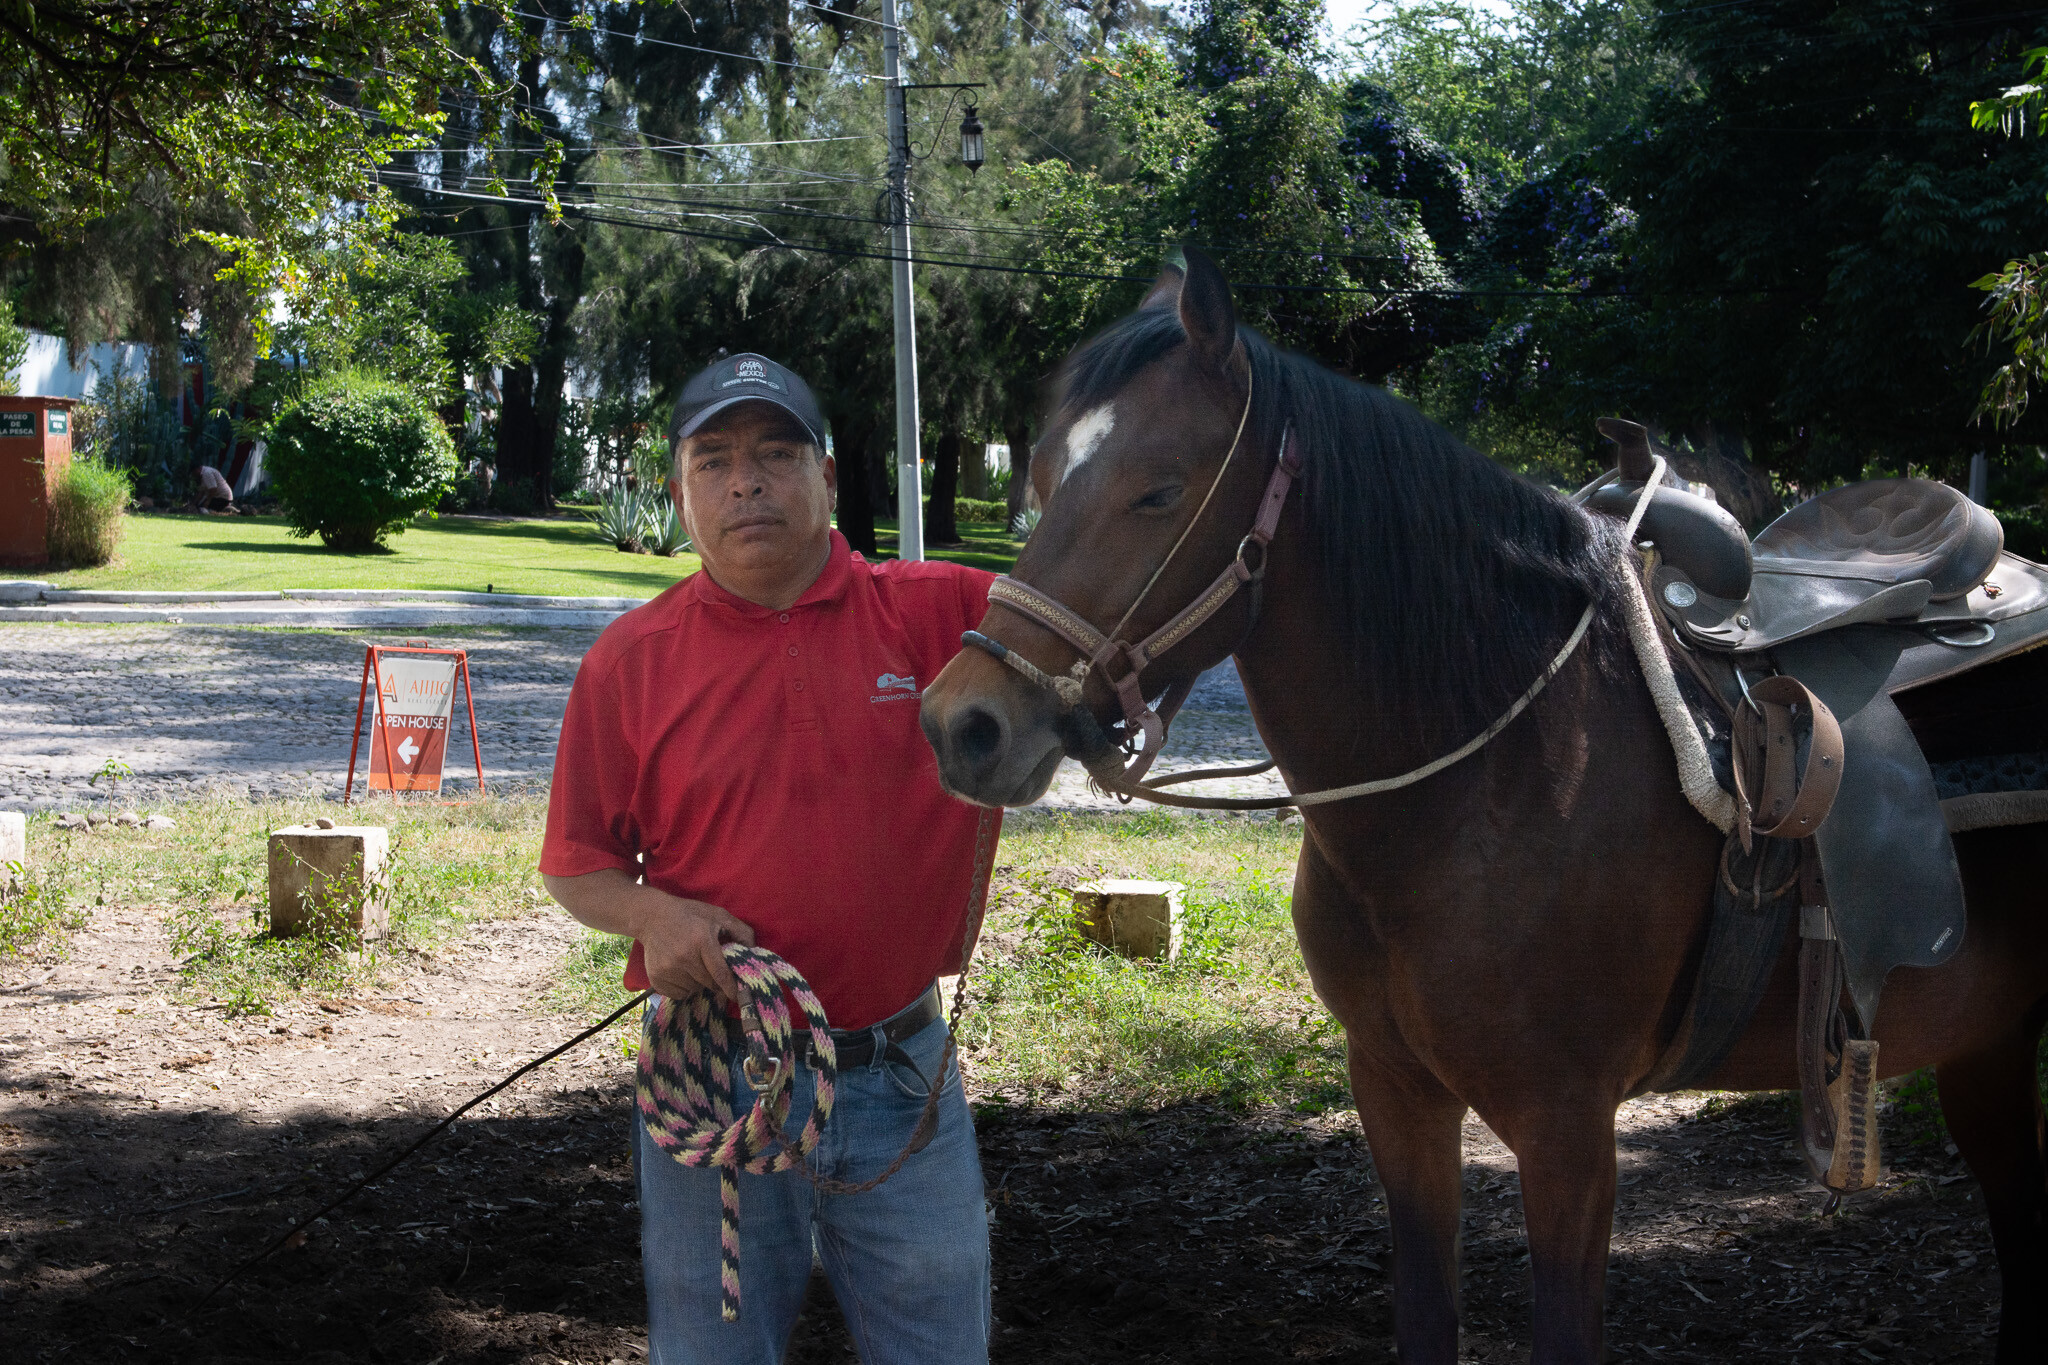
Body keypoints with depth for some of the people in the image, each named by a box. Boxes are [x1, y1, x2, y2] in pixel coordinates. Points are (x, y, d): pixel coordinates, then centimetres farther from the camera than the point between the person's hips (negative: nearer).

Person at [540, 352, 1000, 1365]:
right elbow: (574, 865, 6)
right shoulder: (631, 661, 0)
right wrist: (650, 912, -15)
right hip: (717, 1082, 0)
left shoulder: (937, 615, -1)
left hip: (905, 1079, 0)